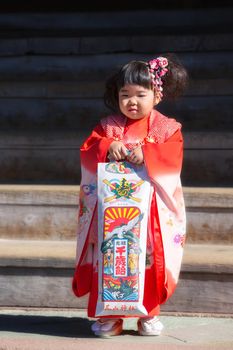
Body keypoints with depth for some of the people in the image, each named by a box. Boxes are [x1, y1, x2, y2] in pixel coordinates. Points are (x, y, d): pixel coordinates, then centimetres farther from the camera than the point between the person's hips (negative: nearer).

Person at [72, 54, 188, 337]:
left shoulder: (167, 127, 2)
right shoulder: (108, 126, 8)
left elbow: (172, 157, -12)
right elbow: (87, 150, -1)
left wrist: (146, 154, -27)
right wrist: (106, 148, -21)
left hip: (151, 210, -1)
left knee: (150, 259, -1)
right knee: (110, 259, -2)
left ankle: (148, 314, 12)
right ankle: (108, 315, 6)